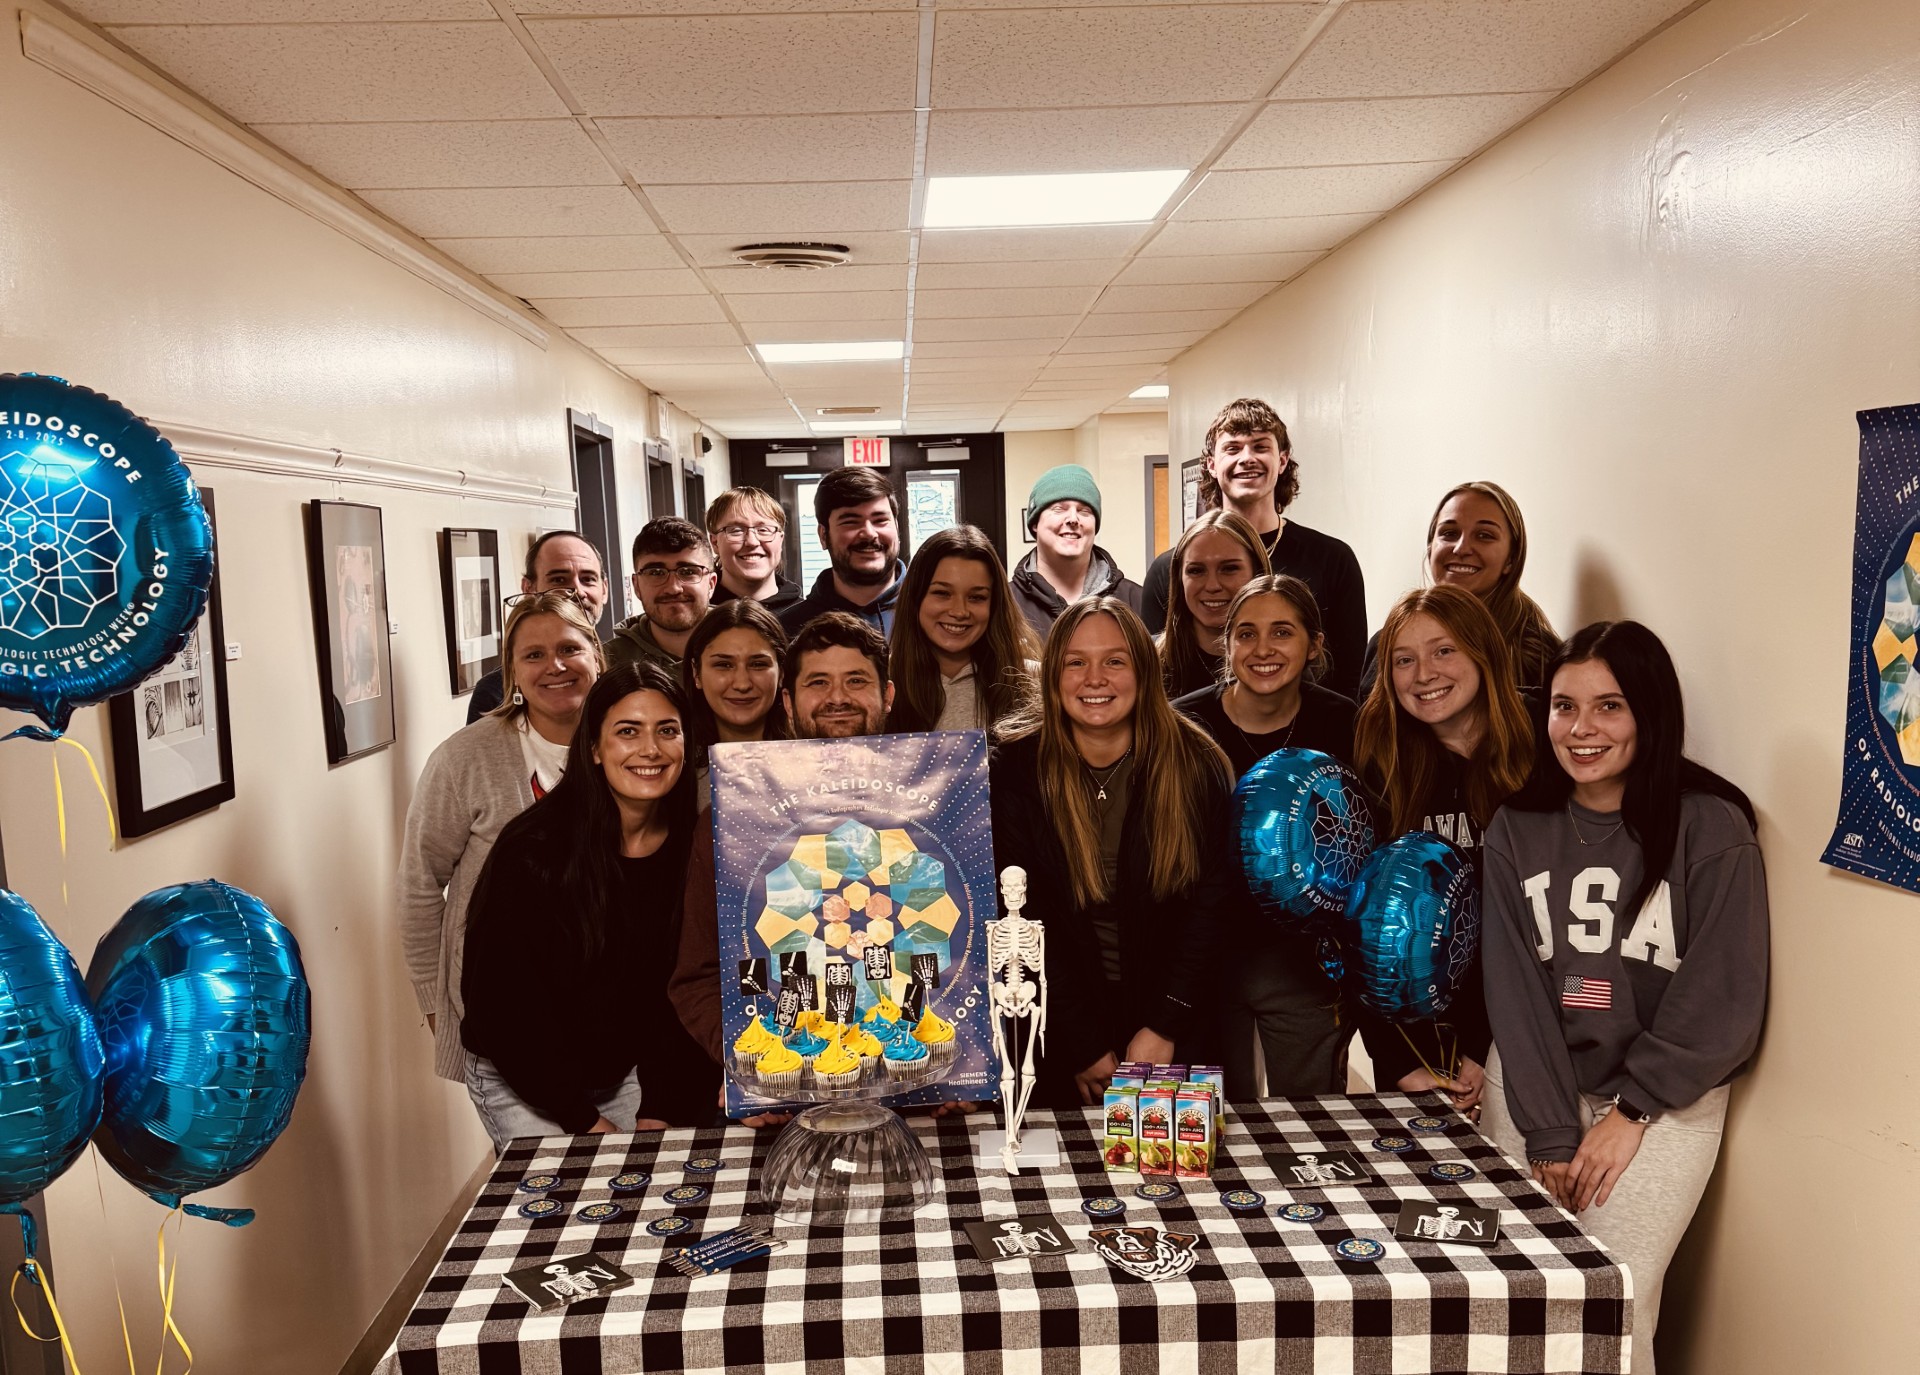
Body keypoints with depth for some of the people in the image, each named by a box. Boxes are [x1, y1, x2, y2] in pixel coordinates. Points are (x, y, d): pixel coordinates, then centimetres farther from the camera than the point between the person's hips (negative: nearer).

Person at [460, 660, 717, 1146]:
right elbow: (501, 996, -16)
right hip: (519, 1082, -3)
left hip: (625, 1071, 3)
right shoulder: (533, 850, -21)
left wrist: (661, 1110, -9)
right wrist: (582, 1120, -15)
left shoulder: (694, 848, -9)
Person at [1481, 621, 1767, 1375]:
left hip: (1665, 1100, -2)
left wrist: (1628, 1113, -10)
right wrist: (1550, 1135, -10)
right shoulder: (1516, 830, 1)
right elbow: (1514, 990, -3)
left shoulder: (1711, 828, -9)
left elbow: (1722, 999, -9)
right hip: (1533, 1093, 3)